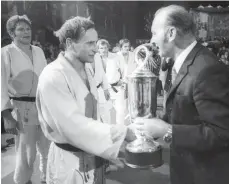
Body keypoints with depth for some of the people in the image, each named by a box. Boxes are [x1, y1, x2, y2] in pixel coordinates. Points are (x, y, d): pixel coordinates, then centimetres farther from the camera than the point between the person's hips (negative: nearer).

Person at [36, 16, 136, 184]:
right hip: (70, 162, -7)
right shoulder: (53, 77, -21)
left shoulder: (86, 70, 5)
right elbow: (73, 125, -26)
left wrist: (112, 150, 7)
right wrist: (123, 132, -24)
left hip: (93, 156, 7)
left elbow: (91, 116, 7)